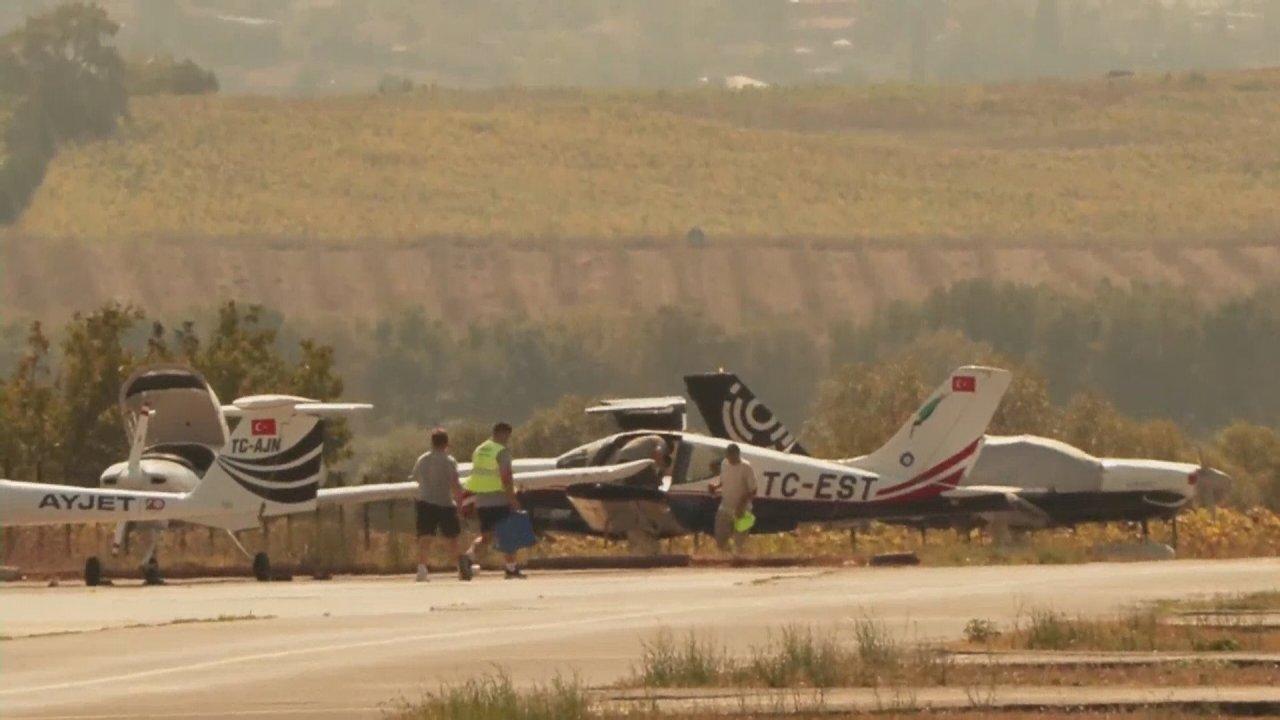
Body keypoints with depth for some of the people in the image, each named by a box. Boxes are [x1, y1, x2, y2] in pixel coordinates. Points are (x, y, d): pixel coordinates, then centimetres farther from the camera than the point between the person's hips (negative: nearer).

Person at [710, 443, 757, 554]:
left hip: (740, 511, -6)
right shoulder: (724, 464, 1)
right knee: (720, 542, 10)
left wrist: (741, 505, -26)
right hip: (725, 509, 6)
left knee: (739, 544, 3)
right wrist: (716, 486, -7)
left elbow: (752, 491, -15)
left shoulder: (746, 468, -17)